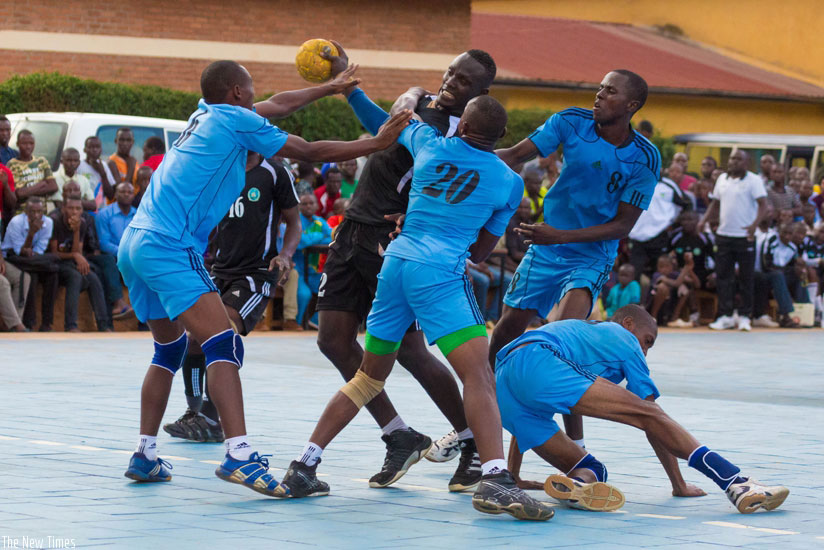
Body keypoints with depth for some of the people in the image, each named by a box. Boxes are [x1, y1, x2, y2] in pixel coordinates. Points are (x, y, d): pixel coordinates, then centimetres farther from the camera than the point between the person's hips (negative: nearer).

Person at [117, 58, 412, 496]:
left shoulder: (205, 115, 20)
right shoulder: (236, 120, -3)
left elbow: (274, 105, 34)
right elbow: (310, 152, 0)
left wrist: (330, 87, 45)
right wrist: (376, 143, 8)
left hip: (135, 244, 10)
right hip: (168, 247, -10)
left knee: (169, 349, 20)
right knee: (223, 344, -16)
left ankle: (145, 455, 18)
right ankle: (239, 455, -29)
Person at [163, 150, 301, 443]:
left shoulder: (274, 173, -2)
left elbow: (293, 222, 3)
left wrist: (285, 254, -15)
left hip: (257, 272, -6)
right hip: (221, 270, 6)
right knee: (195, 336, -3)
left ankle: (211, 420, -17)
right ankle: (194, 412, 15)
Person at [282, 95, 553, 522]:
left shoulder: (429, 144, 12)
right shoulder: (509, 182, 6)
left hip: (396, 260, 5)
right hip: (440, 274, -5)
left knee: (369, 377, 19)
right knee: (478, 376, -15)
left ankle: (304, 466, 17)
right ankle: (494, 480, -33)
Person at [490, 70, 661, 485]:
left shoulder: (645, 158, -13)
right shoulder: (572, 122, -7)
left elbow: (623, 225, -12)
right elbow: (516, 155, -7)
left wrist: (562, 236, -21)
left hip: (591, 257, -4)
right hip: (544, 249, 4)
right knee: (506, 331, 6)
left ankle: (576, 450, -18)